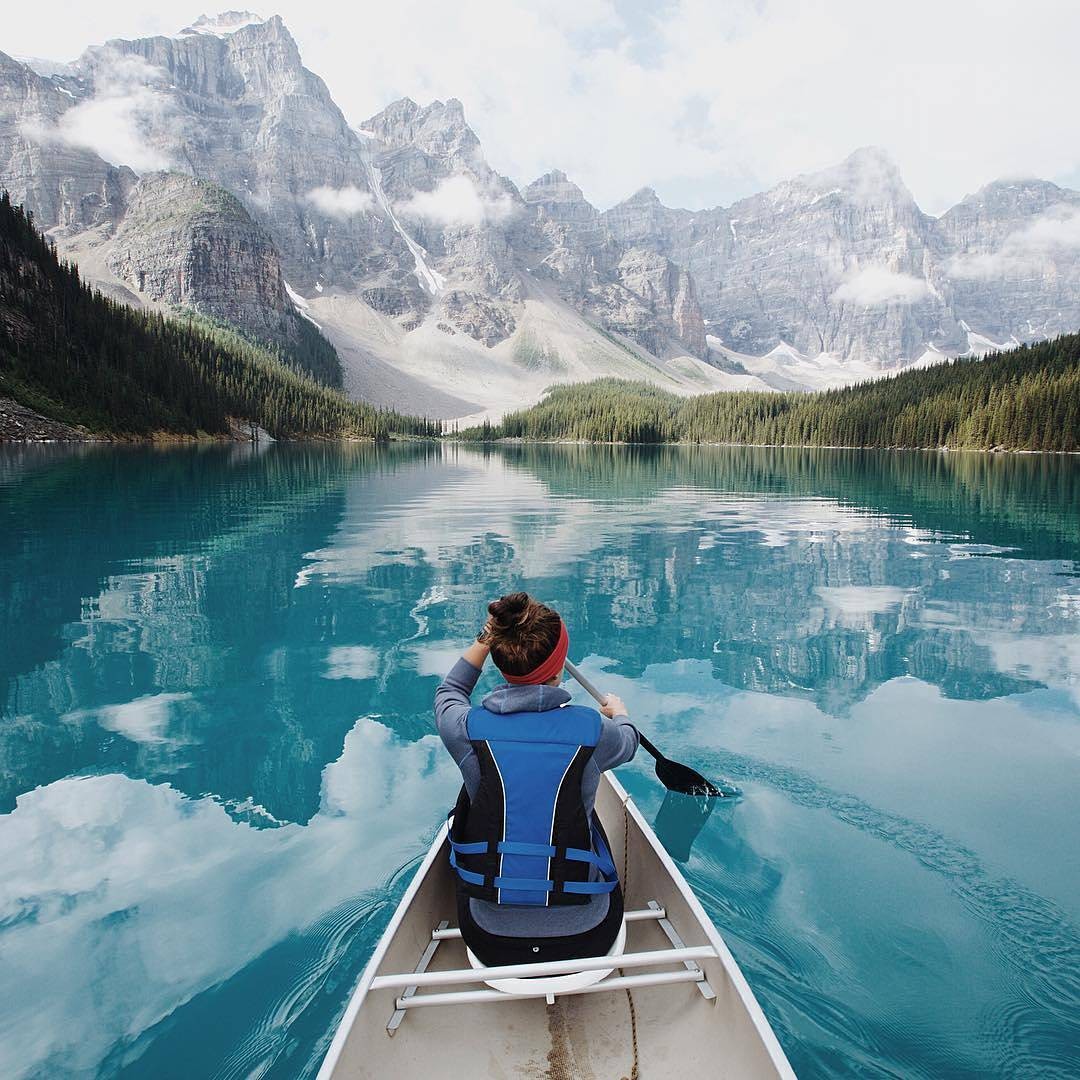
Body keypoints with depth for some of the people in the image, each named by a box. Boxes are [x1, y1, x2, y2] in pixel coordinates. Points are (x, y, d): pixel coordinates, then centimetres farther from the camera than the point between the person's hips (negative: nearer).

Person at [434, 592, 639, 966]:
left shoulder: (468, 728, -16)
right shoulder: (592, 729, -17)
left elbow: (449, 692, 12)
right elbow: (628, 743, 11)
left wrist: (486, 640, 18)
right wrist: (619, 712, 32)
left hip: (490, 941, 1)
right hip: (584, 937, 0)